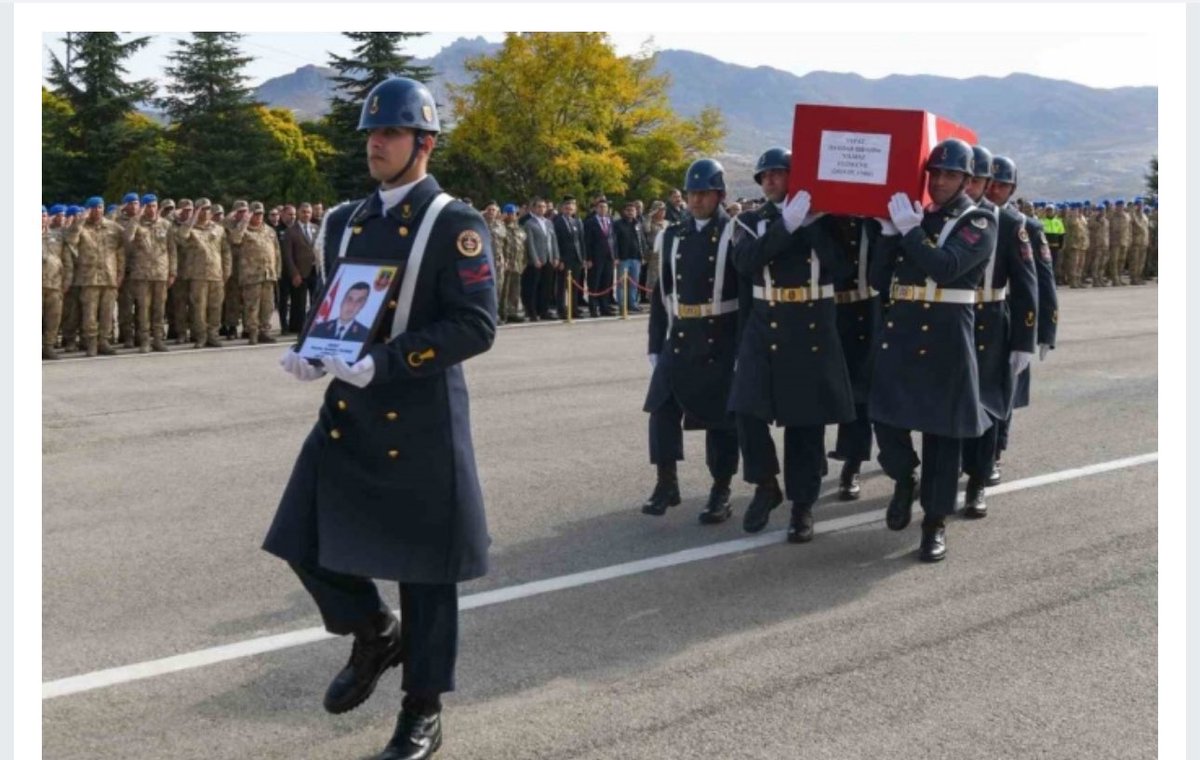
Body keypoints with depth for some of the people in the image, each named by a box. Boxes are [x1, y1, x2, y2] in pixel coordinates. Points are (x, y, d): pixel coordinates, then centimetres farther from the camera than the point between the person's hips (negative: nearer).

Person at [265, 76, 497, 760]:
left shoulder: (456, 225, -10)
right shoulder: (346, 222, 10)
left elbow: (476, 326, -17)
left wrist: (384, 363, -25)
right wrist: (311, 351, -3)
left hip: (421, 420, -6)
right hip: (347, 414, 6)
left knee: (424, 565, 4)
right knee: (307, 541, 6)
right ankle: (375, 634, 33)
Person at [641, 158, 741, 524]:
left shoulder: (735, 234, -5)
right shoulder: (674, 235, 9)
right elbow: (662, 292, 11)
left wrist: (745, 346, -10)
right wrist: (655, 344, 9)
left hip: (720, 342, -4)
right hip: (678, 339, 4)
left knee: (721, 417, 3)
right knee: (662, 409, 2)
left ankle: (721, 493, 13)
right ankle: (666, 484, 16)